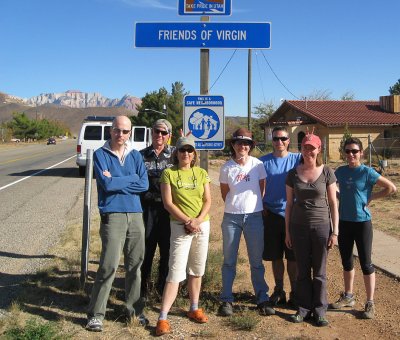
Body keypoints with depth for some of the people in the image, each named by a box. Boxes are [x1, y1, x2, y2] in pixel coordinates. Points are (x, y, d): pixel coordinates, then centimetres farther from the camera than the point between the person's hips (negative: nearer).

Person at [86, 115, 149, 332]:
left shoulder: (135, 156, 12)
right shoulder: (101, 155, 1)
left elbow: (144, 184, -1)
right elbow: (106, 184, -13)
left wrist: (116, 181, -6)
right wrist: (132, 179, -4)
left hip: (135, 215, 4)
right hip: (112, 215, -4)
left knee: (135, 265, 10)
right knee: (109, 266, -8)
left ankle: (134, 309, 23)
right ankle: (96, 314, 4)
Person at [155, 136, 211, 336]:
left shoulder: (201, 173, 8)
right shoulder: (168, 173, -2)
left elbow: (208, 201, 4)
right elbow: (168, 203, -7)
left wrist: (198, 220, -12)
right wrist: (187, 221, -14)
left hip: (202, 226, 4)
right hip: (180, 227, -4)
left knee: (197, 270, 12)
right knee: (176, 272, -8)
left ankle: (194, 309, 27)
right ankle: (162, 318, -5)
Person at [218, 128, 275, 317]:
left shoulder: (258, 165, -2)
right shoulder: (227, 167, -1)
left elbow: (261, 189, 7)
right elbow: (224, 193, 10)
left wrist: (253, 205, 10)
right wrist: (235, 205, 10)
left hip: (254, 216, 0)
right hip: (231, 217, 0)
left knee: (257, 261, 7)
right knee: (229, 260, 7)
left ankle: (262, 299, 16)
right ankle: (226, 300, 15)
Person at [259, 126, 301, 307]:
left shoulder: (297, 159, 1)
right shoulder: (264, 161, 2)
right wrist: (262, 206, -1)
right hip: (271, 214, 1)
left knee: (293, 257, 6)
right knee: (275, 256, 10)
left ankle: (294, 292, 20)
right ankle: (278, 291, 25)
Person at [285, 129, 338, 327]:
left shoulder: (327, 172, -3)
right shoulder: (293, 174, 2)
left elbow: (333, 203, -1)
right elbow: (289, 203, 6)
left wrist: (335, 232, -4)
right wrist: (287, 231, 5)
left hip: (321, 226, -2)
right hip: (298, 227, 2)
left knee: (319, 272, 7)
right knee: (303, 271, 10)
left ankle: (320, 310, 18)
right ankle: (304, 308, 21)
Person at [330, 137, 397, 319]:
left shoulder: (367, 172, -10)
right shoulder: (340, 171, 3)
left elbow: (392, 188, -10)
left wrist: (371, 197, -8)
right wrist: (340, 196, 4)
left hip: (362, 222, -5)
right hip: (344, 222, 5)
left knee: (365, 263, 2)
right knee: (347, 261, 15)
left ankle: (370, 303, 13)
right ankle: (348, 296, 31)